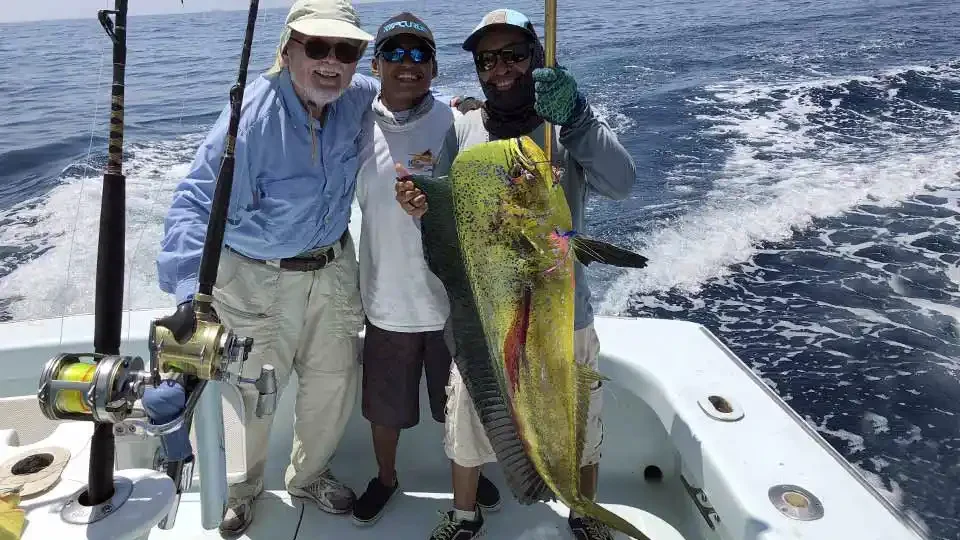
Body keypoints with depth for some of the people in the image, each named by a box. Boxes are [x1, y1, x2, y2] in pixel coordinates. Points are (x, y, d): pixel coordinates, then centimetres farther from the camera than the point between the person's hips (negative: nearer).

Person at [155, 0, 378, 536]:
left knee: (334, 382, 17)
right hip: (257, 280, -5)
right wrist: (190, 291, -37)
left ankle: (310, 474, 45)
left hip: (333, 270, 5)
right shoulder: (250, 117, -25)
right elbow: (195, 203, -26)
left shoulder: (360, 97, -8)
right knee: (250, 397, 7)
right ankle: (240, 490, 39)